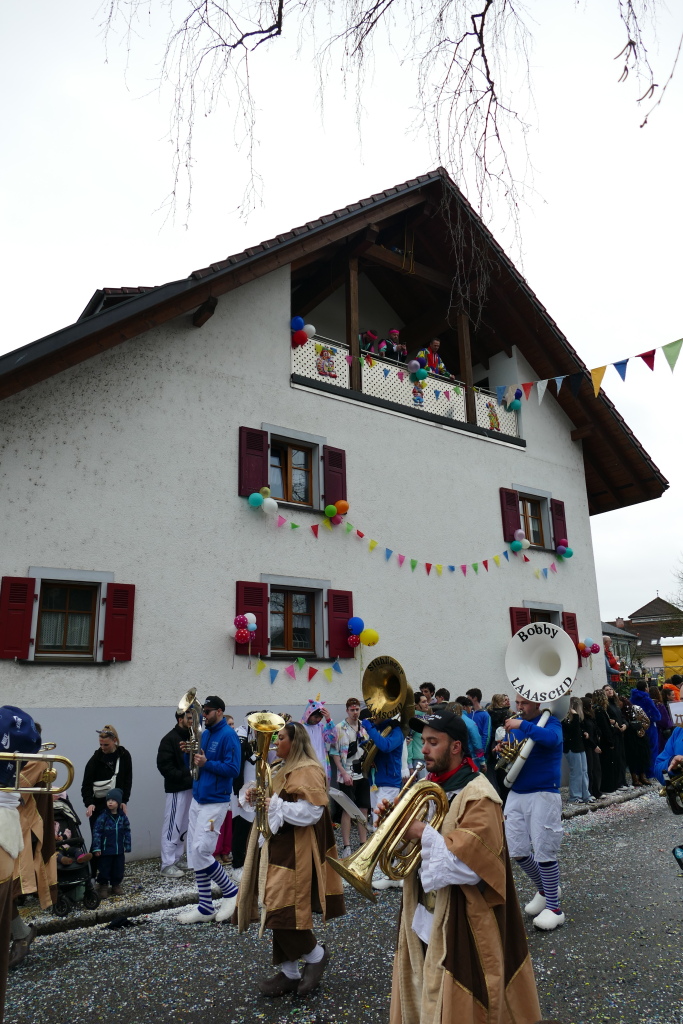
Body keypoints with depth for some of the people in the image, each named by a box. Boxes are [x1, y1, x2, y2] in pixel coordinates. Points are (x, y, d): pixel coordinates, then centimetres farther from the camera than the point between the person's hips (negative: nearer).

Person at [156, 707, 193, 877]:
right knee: (172, 826, -2)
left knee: (183, 825, 14)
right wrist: (187, 774, -21)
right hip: (177, 789, -7)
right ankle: (167, 865, 8)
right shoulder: (170, 739, -10)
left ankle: (175, 860, 25)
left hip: (192, 787, 7)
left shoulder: (192, 736, 10)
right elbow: (164, 766, -16)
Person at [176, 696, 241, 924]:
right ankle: (205, 907, 20)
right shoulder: (205, 734, 10)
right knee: (194, 853, 9)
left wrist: (206, 763, -23)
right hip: (197, 799, 8)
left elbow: (233, 769, -19)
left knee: (201, 852, -11)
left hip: (215, 802, -8)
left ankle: (231, 892, 10)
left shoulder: (228, 735, -13)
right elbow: (195, 764, 16)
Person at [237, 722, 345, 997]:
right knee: (277, 910, 11)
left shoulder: (307, 772, -15)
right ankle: (289, 973, 23)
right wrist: (252, 796, 1)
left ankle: (316, 954, 14)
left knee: (284, 910, -9)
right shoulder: (281, 769, 15)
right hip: (275, 850, 9)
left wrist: (275, 806, -25)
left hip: (294, 854, -9)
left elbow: (311, 812, -25)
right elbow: (269, 800, 23)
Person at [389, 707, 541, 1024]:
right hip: (423, 917, 8)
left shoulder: (477, 795, -20)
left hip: (459, 924, -8)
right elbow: (410, 840, 13)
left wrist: (425, 834, -26)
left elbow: (470, 865, -28)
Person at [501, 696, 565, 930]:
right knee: (518, 851, 9)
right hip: (516, 794, 6)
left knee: (544, 851, -2)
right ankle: (544, 889, 32)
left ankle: (553, 908, 13)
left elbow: (551, 738, -33)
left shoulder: (550, 722, -9)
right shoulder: (514, 724, 9)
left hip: (543, 795, -6)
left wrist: (522, 725, -32)